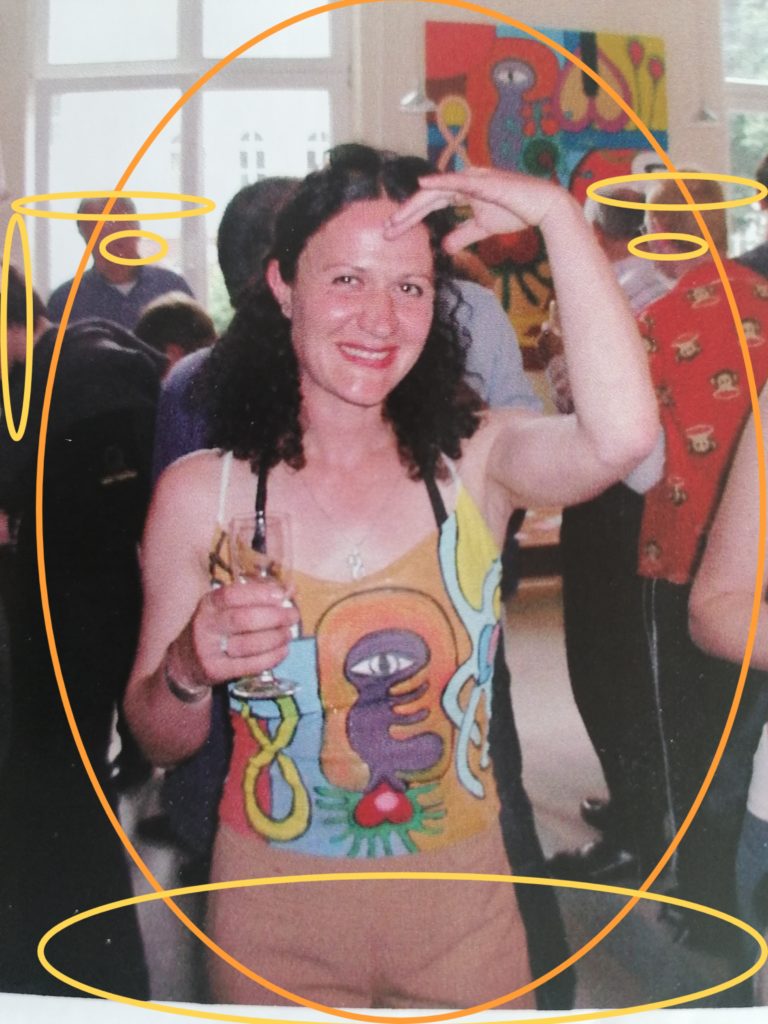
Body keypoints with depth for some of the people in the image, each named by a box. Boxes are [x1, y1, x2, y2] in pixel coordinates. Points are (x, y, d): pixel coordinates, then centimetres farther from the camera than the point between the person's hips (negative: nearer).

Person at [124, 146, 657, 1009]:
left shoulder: (473, 462, -8)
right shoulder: (200, 493, -8)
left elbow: (621, 435, -32)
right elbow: (159, 742, -1)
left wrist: (556, 213, -25)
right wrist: (188, 670, -23)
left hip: (463, 909, 1)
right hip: (275, 919, 0)